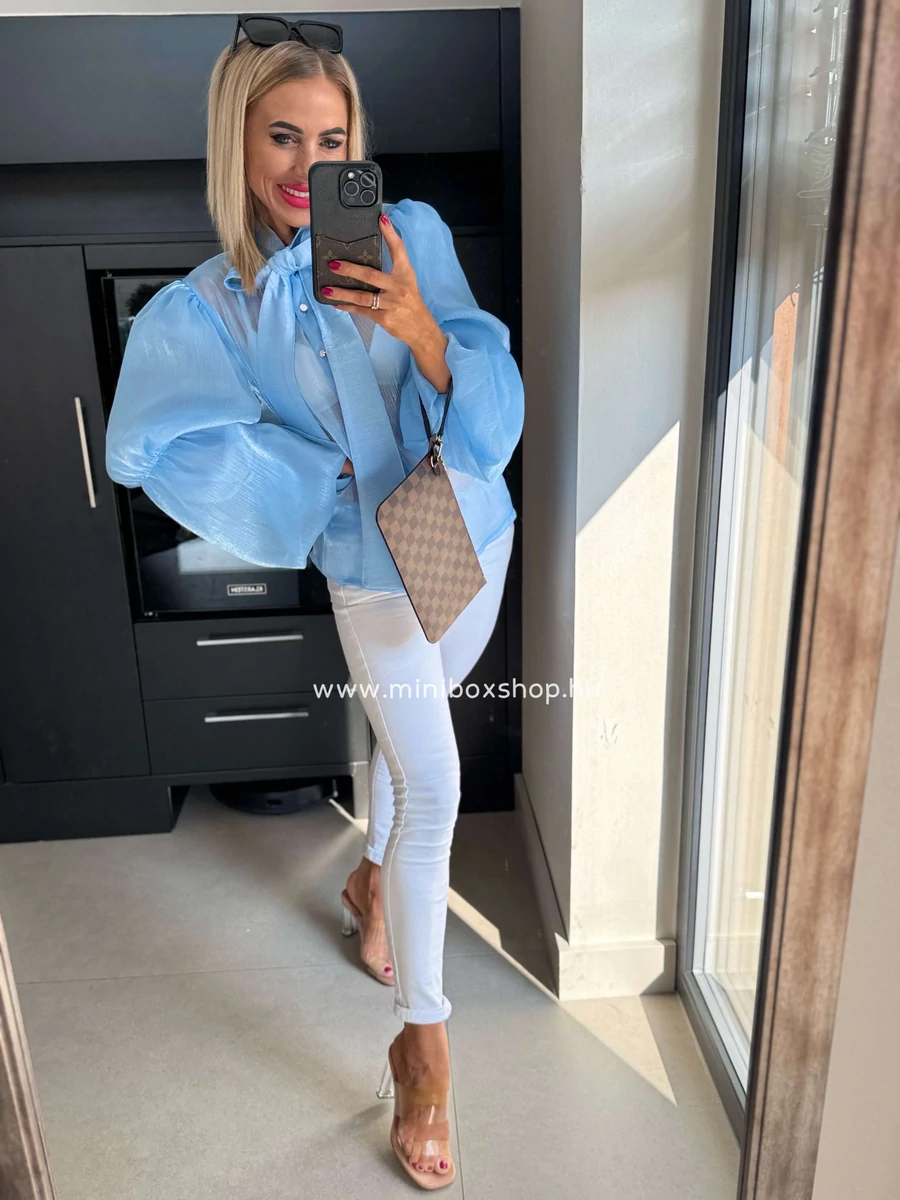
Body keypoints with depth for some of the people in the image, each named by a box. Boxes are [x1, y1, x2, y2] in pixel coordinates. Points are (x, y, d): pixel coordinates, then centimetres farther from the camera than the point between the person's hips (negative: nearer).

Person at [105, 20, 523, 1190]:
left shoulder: (413, 236, -7)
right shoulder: (205, 308, -9)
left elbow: (492, 404, -10)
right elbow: (151, 448, -18)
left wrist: (418, 327, -30)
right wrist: (327, 468, -18)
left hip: (479, 536, 4)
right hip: (376, 573, -3)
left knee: (413, 732, 21)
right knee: (434, 791, -4)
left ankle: (372, 881, 52)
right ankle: (424, 1044, 17)